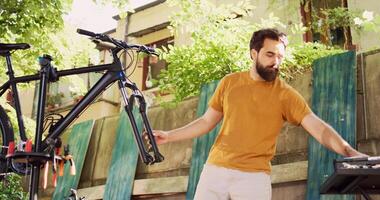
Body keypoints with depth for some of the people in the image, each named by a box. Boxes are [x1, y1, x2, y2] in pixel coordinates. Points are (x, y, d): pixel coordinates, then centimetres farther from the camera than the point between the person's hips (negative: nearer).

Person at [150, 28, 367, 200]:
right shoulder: (229, 82, 7)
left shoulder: (286, 95, -2)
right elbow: (207, 121, 14)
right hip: (215, 169, 3)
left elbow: (318, 127, -12)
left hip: (255, 176, -2)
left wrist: (350, 152, -26)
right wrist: (169, 135, 8)